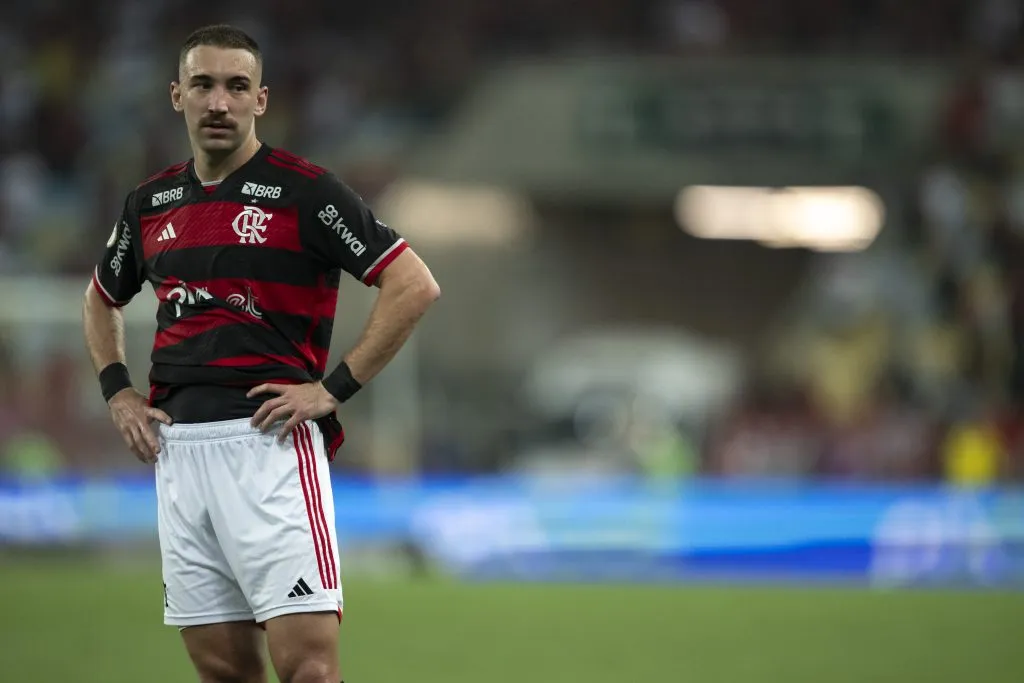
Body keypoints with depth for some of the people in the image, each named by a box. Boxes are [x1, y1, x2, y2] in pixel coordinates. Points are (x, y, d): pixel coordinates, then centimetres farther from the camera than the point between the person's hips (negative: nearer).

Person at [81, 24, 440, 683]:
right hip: (178, 447, 6)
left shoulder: (304, 190, -4)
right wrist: (118, 391, 16)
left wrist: (334, 387, -11)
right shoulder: (151, 203, 14)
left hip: (270, 439, -6)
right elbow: (103, 300, 32)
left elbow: (415, 286, -8)